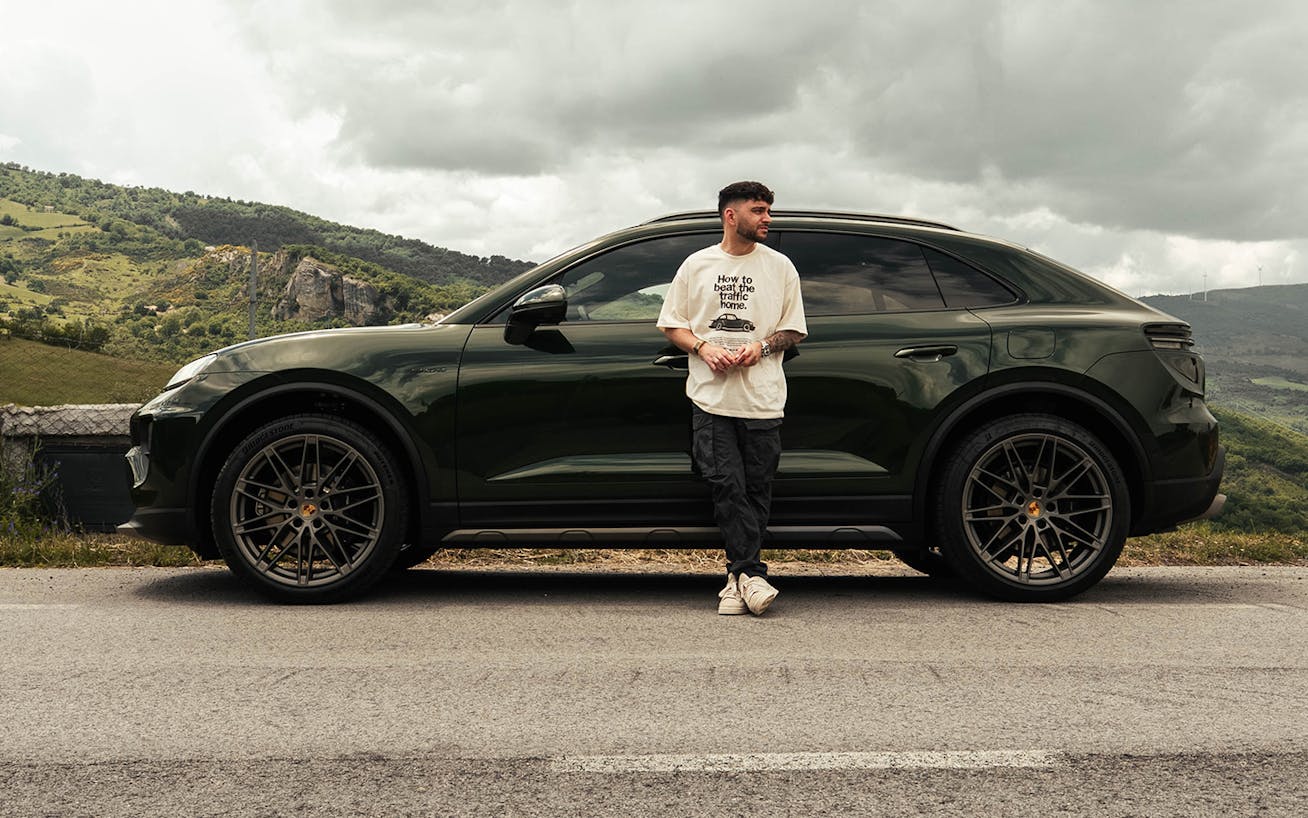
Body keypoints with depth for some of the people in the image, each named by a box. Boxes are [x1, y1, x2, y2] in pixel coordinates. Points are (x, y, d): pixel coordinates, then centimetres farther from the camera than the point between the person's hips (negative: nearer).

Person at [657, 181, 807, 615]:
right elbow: (671, 323, 12)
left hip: (763, 399, 0)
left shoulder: (779, 266, 10)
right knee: (727, 486, -10)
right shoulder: (697, 265, 11)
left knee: (757, 489, 0)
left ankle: (739, 576, 11)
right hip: (711, 397, 0)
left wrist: (762, 346, -8)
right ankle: (751, 574, -7)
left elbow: (795, 329, 12)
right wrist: (703, 346, -7)